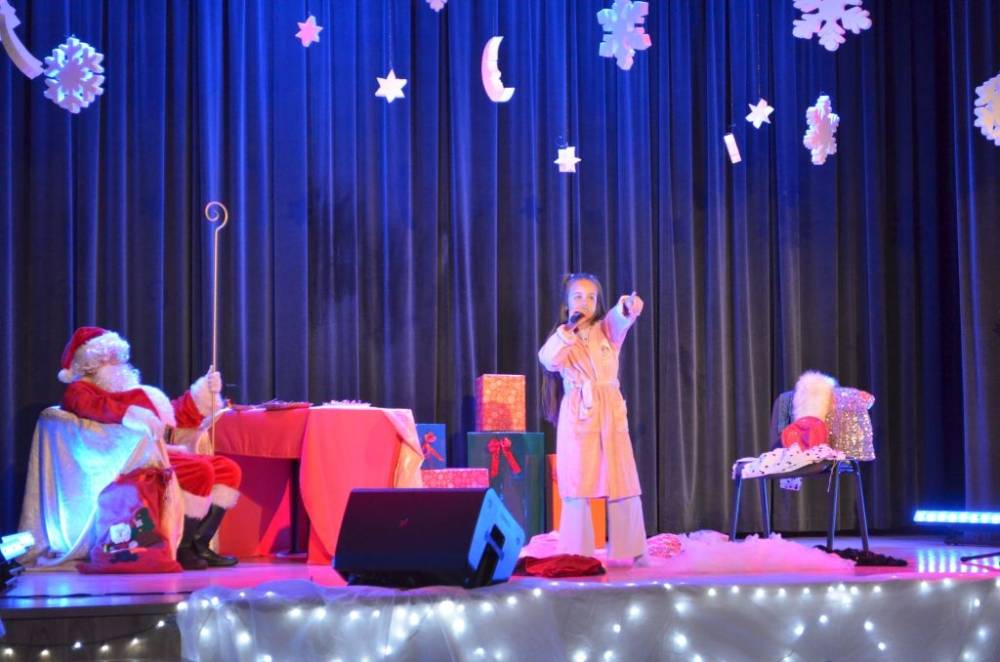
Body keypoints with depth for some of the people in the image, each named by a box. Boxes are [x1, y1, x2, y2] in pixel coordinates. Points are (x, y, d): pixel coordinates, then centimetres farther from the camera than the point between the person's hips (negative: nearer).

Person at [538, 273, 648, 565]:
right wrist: (569, 329, -12)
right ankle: (578, 554, 2)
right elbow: (547, 359, -16)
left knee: (623, 482, 4)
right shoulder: (562, 337, 6)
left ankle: (631, 550, 11)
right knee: (578, 484, -2)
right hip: (578, 415, -2)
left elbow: (620, 318, -14)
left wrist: (629, 306, -37)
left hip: (611, 413, 2)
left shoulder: (606, 330, 9)